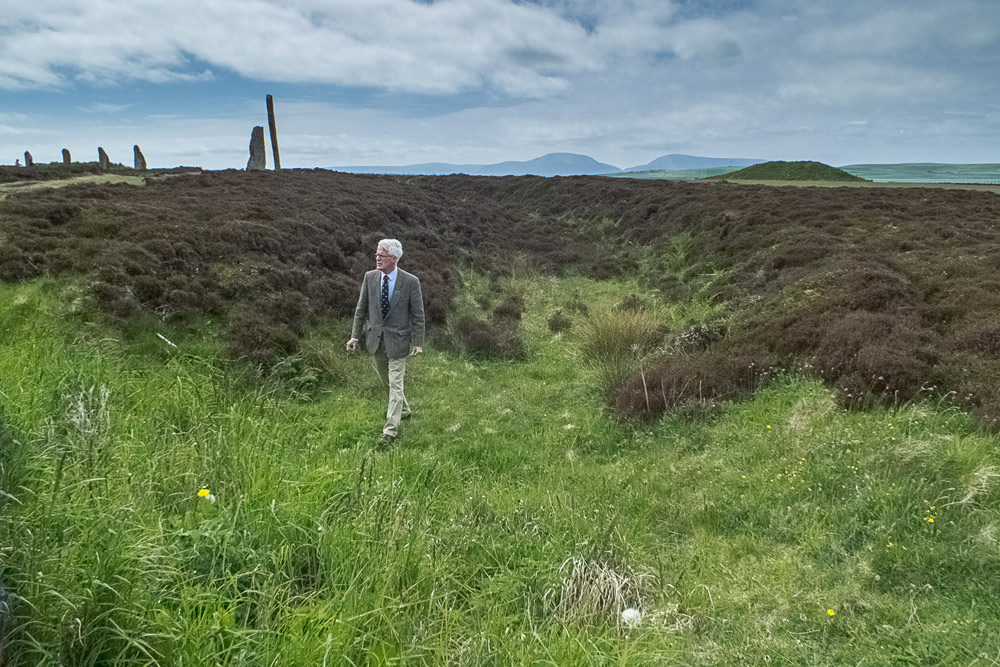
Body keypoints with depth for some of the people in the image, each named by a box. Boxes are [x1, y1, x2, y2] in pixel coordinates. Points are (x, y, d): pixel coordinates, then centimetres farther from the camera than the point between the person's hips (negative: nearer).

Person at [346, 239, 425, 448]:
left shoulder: (411, 282, -14)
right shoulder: (369, 277, -3)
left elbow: (417, 314, -8)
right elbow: (361, 308, 5)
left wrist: (417, 342, -9)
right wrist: (355, 336, 4)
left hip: (397, 340, -5)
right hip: (375, 339, 5)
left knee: (395, 385, -4)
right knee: (386, 382, 19)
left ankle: (390, 431, 1)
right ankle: (403, 410, 44)